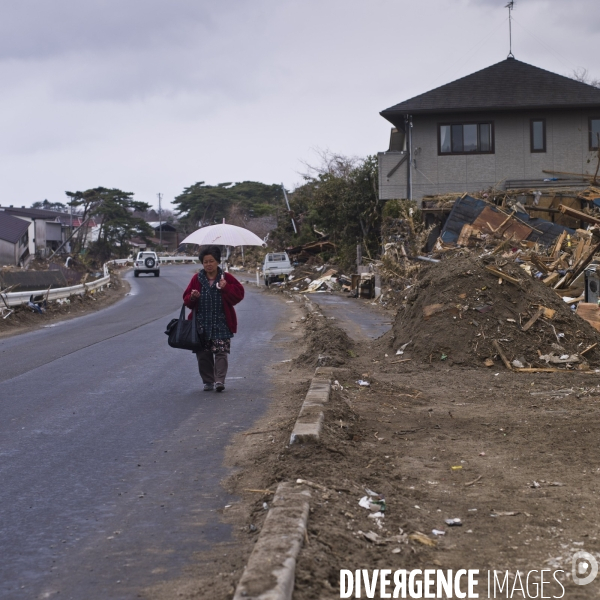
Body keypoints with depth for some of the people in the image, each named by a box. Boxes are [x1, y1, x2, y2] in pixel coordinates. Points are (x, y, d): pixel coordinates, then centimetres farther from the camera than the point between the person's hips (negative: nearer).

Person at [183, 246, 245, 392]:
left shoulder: (226, 278, 1)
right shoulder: (197, 279, 6)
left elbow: (239, 294, -5)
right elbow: (186, 299, 8)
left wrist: (225, 288, -19)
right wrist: (192, 297, -15)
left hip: (221, 324, -2)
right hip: (202, 323, 2)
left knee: (221, 352, -9)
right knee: (203, 354, 4)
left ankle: (219, 380, -11)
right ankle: (208, 382, 13)